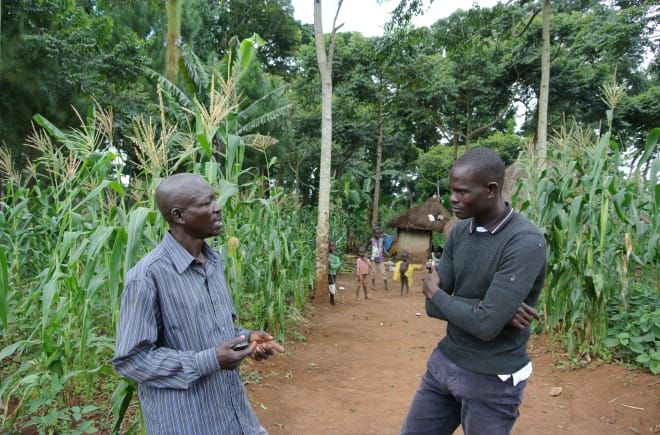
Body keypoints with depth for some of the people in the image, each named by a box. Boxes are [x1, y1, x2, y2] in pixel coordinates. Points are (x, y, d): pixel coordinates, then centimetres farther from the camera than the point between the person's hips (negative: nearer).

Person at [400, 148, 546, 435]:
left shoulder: (526, 243, -21)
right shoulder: (459, 232, 0)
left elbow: (485, 326, -27)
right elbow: (432, 307, -2)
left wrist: (434, 292, -12)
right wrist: (485, 307, -18)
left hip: (491, 379, -6)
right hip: (443, 361, 6)